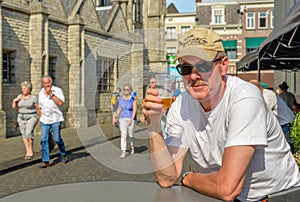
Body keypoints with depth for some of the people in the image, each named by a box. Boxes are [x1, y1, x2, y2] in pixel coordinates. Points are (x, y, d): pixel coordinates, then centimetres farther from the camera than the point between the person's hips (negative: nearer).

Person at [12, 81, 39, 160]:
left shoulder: (34, 98, -8)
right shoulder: (20, 96, 4)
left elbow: (38, 108, -4)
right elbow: (14, 107, 7)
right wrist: (14, 101, -11)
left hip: (31, 118, -5)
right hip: (21, 118, 5)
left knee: (28, 134, -19)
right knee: (24, 135, 3)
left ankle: (30, 151, -5)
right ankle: (28, 151, 11)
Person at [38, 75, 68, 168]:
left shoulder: (57, 90, -5)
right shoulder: (41, 92, 12)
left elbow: (60, 103, -19)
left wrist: (51, 94, -21)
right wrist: (40, 117, 17)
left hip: (55, 119, -4)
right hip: (44, 120, 4)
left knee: (57, 139, -2)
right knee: (44, 140, -4)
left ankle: (64, 155, 24)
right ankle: (46, 161, 0)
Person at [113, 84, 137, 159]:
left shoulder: (133, 99, -5)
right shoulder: (121, 99, 7)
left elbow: (134, 110, -10)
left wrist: (131, 119, -20)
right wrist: (115, 118, 12)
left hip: (130, 118, -2)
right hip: (122, 119, 3)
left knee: (131, 135, 10)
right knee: (123, 134, -5)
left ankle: (132, 146, 37)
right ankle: (123, 151, -5)